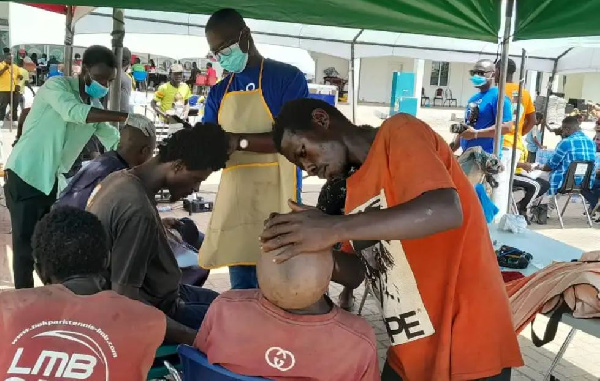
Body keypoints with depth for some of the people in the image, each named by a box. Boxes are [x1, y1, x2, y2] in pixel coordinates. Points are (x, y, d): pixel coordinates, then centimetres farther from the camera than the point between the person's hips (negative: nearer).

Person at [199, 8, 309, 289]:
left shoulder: (287, 77, -2)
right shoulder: (219, 92, 16)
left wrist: (238, 141, -19)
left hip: (274, 197, -5)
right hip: (233, 198, 6)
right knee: (241, 288, 12)